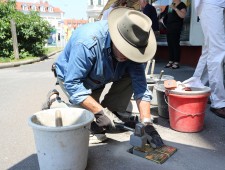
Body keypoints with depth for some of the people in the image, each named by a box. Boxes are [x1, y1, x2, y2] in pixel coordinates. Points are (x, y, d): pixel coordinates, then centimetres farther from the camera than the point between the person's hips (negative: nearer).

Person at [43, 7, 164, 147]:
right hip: (72, 77, -5)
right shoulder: (87, 42, -39)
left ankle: (110, 112, -3)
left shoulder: (132, 48, -23)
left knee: (132, 76, -16)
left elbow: (140, 86, -22)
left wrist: (147, 124, -29)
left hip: (101, 77, 5)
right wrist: (99, 111, -36)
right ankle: (54, 100, 5)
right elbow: (72, 83, -35)